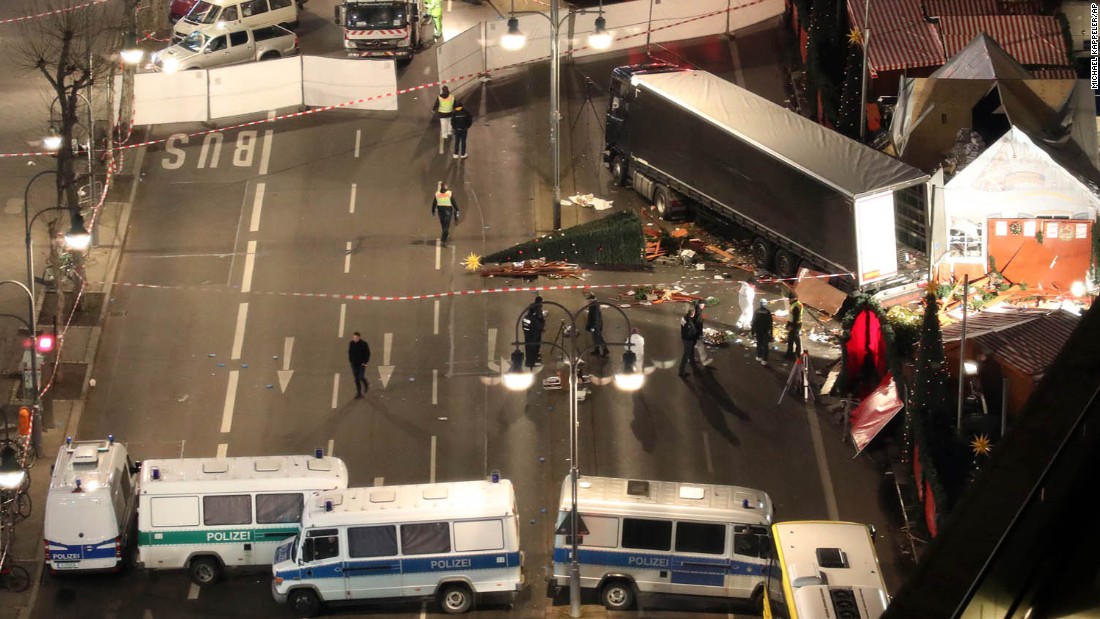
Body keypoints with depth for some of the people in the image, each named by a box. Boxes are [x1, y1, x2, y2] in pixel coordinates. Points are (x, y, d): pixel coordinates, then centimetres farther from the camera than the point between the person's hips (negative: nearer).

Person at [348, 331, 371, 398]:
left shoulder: (364, 344, -13)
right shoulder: (351, 343, -2)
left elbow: (367, 353, -6)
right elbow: (350, 353, 11)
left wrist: (365, 362, -12)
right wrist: (350, 361, 2)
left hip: (361, 364, -3)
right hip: (354, 364, 3)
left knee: (361, 377, -6)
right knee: (356, 378, 4)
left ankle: (366, 385, 28)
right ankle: (359, 393, 12)